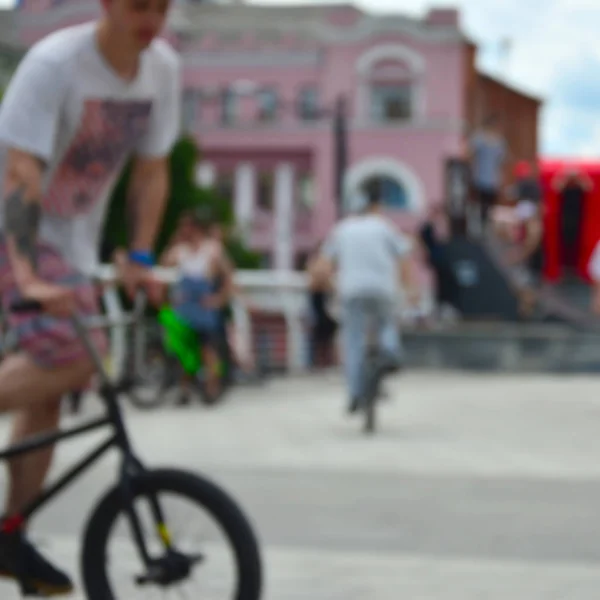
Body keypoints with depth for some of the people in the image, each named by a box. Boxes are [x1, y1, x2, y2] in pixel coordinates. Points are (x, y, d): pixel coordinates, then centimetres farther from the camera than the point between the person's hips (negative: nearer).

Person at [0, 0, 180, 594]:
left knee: (49, 393, 6)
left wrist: (139, 259, -5)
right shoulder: (54, 62, -24)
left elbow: (151, 171, 4)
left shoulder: (162, 67, -4)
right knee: (72, 359, -26)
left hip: (75, 242, 7)